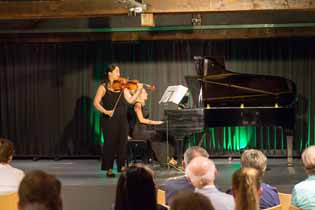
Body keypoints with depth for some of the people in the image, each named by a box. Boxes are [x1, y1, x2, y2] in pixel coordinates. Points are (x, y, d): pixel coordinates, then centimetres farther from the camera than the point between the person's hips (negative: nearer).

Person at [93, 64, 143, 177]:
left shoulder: (122, 87, 9)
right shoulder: (103, 87, -2)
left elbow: (131, 100, 1)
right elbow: (96, 103, -8)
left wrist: (139, 90, -11)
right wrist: (105, 111, -22)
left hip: (122, 120, 4)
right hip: (109, 120, -4)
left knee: (122, 142, 4)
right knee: (110, 143, -1)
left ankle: (121, 166, 13)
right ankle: (109, 169, 7)